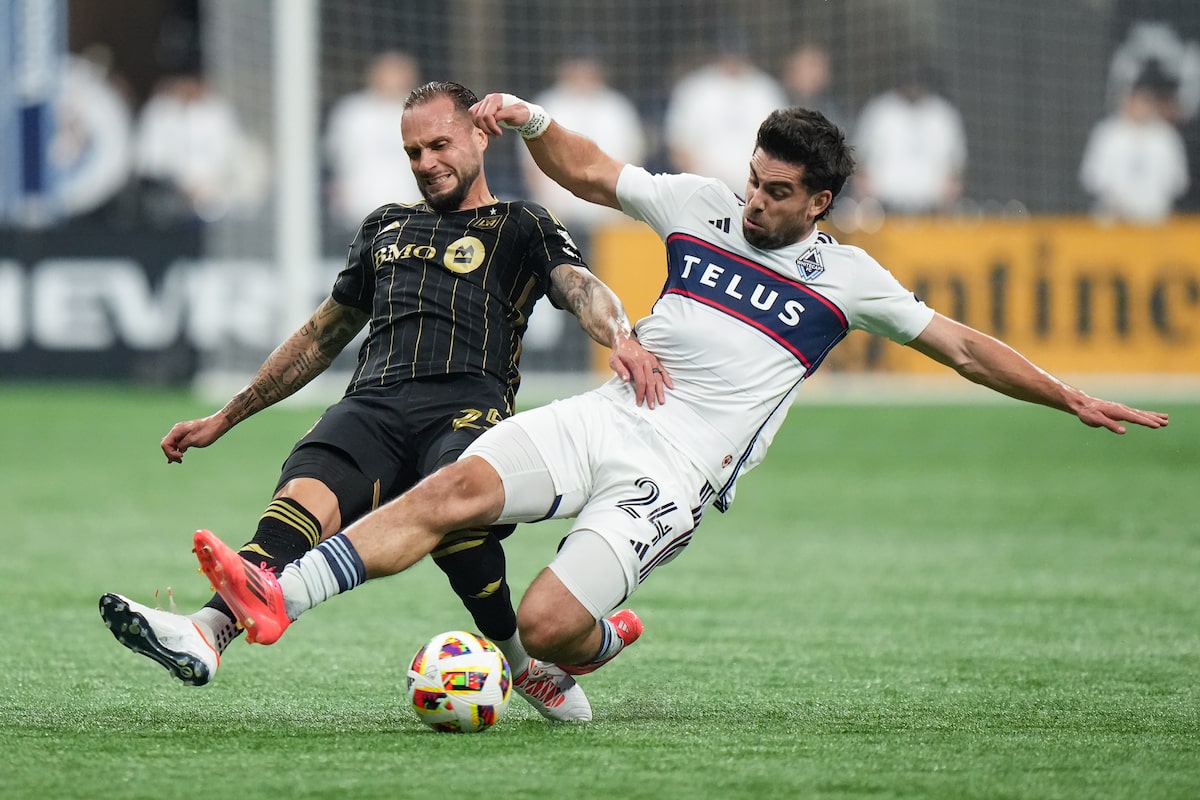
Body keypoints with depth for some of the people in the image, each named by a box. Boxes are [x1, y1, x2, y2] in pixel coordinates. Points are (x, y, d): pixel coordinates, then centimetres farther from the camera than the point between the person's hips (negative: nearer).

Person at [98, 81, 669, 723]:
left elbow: (579, 287, -1)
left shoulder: (520, 228, 19)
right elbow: (322, 336, 41)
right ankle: (207, 632, -56)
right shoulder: (387, 226, 34)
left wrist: (620, 337, -26)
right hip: (371, 404, 3)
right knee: (305, 495, -30)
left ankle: (526, 665, -15)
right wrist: (224, 419, 39)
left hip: (466, 405, -3)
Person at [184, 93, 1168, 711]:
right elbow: (587, 171, 19)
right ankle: (277, 598, -34)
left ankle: (601, 645, 18)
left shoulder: (846, 278, 5)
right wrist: (530, 119, 0)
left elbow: (960, 345, 11)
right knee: (456, 487, -24)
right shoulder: (703, 205, 12)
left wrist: (1070, 397, 8)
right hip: (607, 415, 3)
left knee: (546, 626, -20)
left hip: (674, 472, -3)